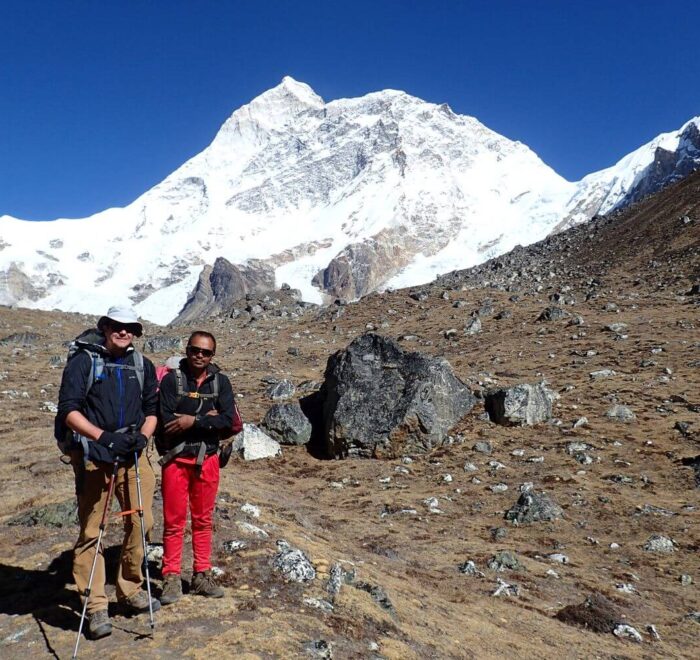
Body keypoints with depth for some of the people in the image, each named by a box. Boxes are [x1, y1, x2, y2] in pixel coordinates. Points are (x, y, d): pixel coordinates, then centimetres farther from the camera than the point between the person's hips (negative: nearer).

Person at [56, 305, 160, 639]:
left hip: (133, 455, 4)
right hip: (93, 454, -3)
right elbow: (68, 410, -8)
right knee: (91, 531, 0)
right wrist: (103, 436, -20)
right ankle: (95, 606, 10)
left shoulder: (143, 365, 12)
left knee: (140, 522, 6)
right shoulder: (83, 361, 0)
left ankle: (130, 590, 24)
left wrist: (142, 436, -5)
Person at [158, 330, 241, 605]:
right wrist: (207, 419, -14)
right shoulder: (171, 379, -6)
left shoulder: (220, 382, 1)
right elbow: (167, 420, -17)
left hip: (207, 459, 2)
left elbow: (229, 420, -11)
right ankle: (171, 579, 17)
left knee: (203, 521, 13)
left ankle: (202, 576, 25)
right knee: (174, 522, 5)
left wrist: (193, 421, -18)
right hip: (176, 459, -2)